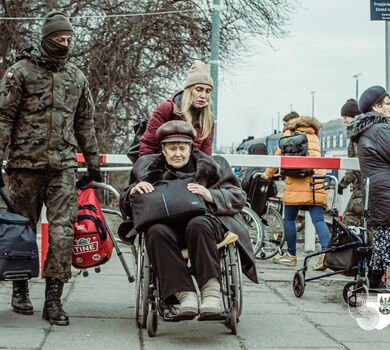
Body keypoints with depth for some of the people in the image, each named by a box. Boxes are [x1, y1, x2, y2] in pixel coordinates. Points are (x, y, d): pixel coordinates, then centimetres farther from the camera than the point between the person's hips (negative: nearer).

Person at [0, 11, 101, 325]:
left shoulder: (76, 76, 14)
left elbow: (85, 123, 20)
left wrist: (93, 164, 20)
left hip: (64, 166, 3)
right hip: (26, 164, -2)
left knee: (63, 230, -7)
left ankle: (53, 299, -4)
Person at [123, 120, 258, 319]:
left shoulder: (210, 166, 18)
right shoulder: (150, 168, 23)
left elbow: (238, 198, 10)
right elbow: (126, 203, 24)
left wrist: (211, 195, -10)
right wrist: (134, 190, -1)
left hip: (204, 221, -1)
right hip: (167, 226, 1)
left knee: (198, 225, -37)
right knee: (156, 232, -34)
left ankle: (211, 289, -35)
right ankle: (184, 293, -39)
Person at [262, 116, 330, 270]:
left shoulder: (289, 133, 16)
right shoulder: (314, 136, 28)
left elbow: (279, 155, 13)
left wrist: (268, 174, 22)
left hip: (297, 183, -4)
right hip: (317, 180, 4)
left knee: (289, 219, 8)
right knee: (318, 220, -3)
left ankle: (291, 255, 11)